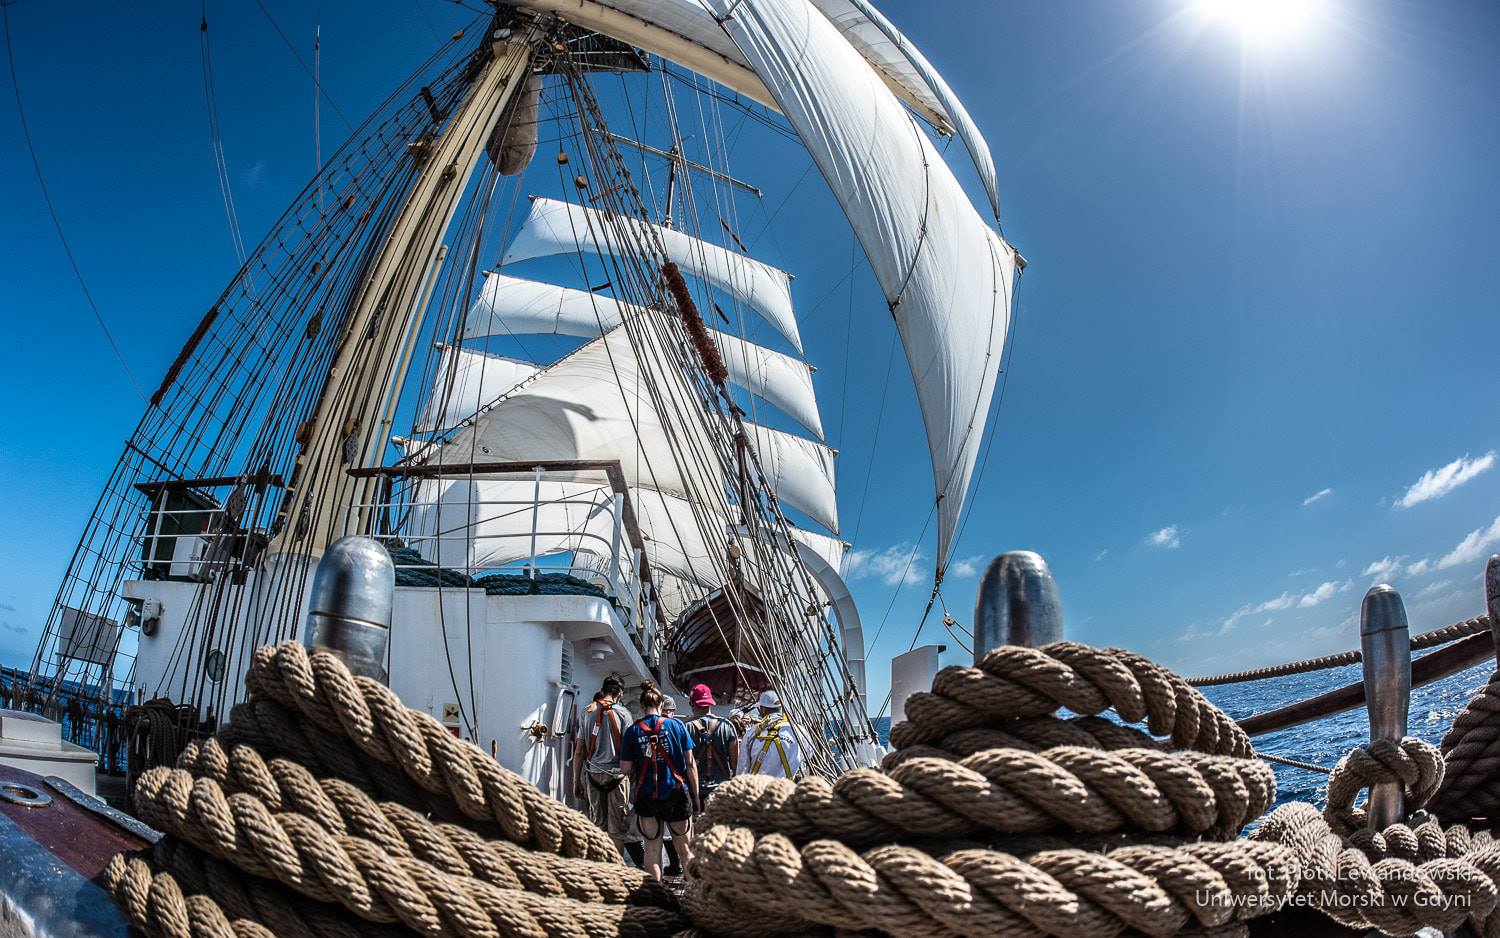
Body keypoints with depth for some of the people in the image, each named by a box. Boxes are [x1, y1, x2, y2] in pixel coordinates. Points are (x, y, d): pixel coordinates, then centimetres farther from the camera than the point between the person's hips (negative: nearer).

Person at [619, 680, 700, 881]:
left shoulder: (633, 731, -4)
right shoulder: (676, 726, -3)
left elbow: (625, 769, -6)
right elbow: (690, 764, -1)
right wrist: (695, 795, 7)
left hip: (647, 795, 0)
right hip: (677, 793, 0)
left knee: (652, 849, 11)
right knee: (685, 849, 11)